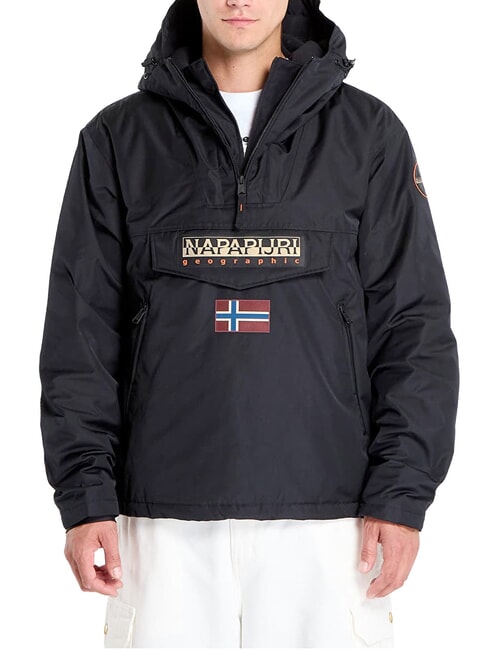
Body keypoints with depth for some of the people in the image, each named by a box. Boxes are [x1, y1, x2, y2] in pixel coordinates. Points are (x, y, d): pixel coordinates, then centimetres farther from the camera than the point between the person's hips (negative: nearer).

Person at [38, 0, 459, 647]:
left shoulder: (368, 132, 6)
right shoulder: (118, 138, 8)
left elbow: (414, 325, 4)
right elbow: (80, 332, 6)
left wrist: (401, 494, -4)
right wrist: (86, 496, -2)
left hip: (325, 520, 0)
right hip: (165, 518, 1)